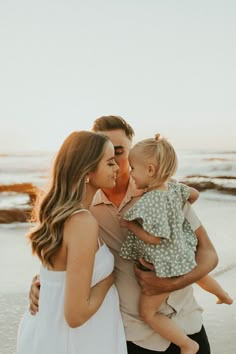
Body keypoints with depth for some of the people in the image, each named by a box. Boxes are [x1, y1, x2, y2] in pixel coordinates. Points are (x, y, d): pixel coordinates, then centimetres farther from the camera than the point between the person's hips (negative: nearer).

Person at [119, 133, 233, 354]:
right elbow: (194, 194, 12)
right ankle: (224, 296, 66)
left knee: (147, 312, 3)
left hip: (164, 265, -9)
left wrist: (129, 224, -18)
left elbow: (154, 238, -30)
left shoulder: (150, 200, -31)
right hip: (182, 255, 9)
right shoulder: (173, 186, -6)